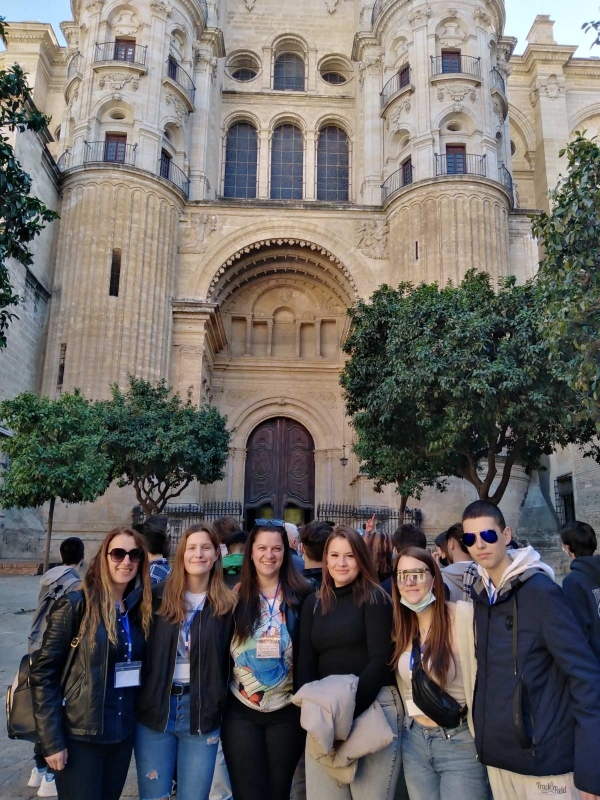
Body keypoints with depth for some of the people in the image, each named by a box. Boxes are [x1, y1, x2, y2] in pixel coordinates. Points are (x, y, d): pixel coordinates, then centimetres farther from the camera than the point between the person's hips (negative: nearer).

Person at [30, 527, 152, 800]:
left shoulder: (139, 609, 3)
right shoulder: (75, 605, -13)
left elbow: (139, 668, 10)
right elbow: (42, 673, -13)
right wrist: (52, 740, -14)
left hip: (123, 734, 6)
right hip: (80, 736, -5)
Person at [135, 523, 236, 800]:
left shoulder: (227, 605, -2)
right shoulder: (159, 597, -2)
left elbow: (232, 662, 2)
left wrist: (221, 708, -3)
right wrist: (141, 697, -3)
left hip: (202, 713, 0)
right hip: (155, 709, 1)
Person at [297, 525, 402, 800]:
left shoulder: (374, 599, -3)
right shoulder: (313, 604, 12)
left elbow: (380, 659, -10)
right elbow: (306, 662, 9)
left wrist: (353, 706, -19)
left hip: (374, 705, -4)